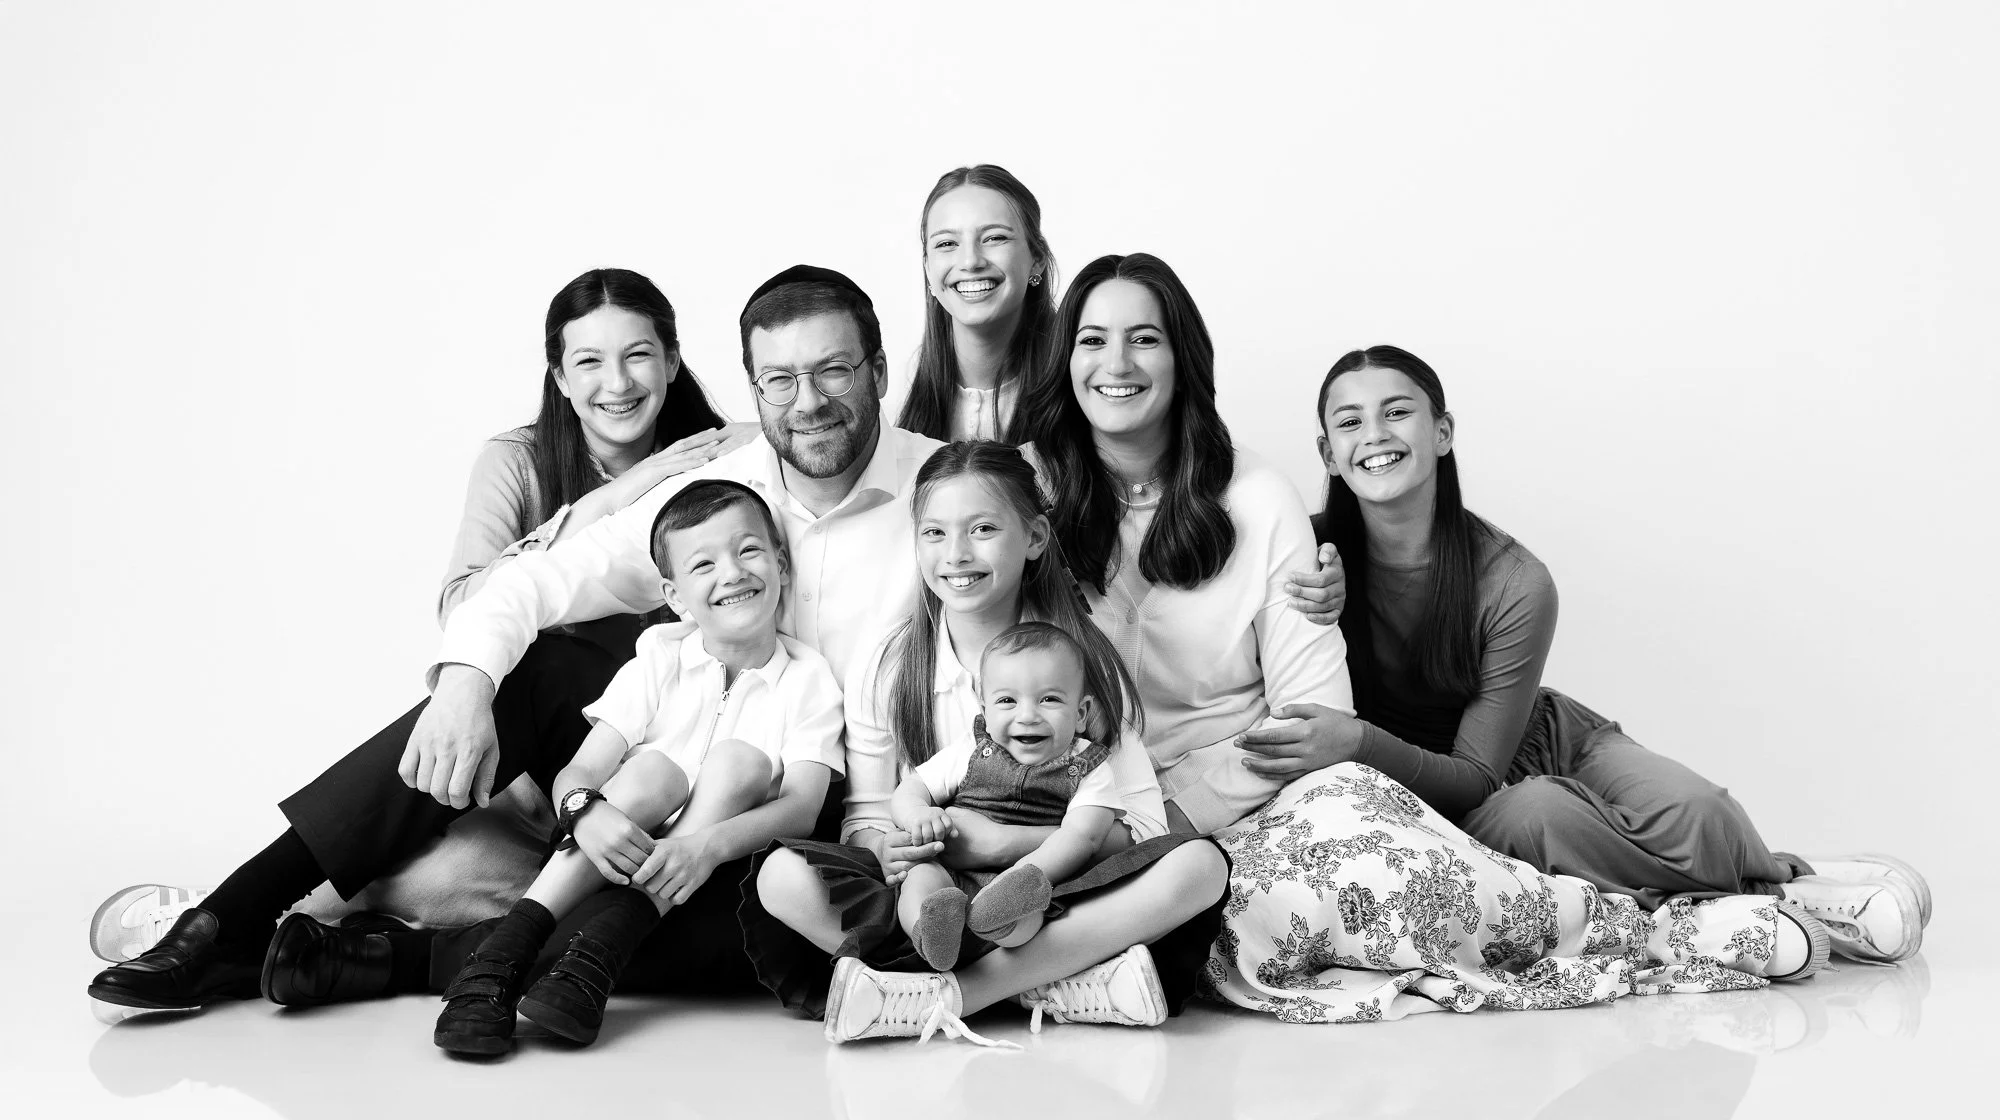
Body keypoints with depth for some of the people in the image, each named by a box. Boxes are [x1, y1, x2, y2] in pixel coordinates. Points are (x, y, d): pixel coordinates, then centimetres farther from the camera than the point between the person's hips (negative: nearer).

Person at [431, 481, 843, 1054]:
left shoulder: (809, 678, -1)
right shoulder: (660, 658, 2)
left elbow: (801, 807, -14)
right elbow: (579, 769, -7)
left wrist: (701, 845, -33)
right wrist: (586, 811, -33)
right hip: (629, 853, 0)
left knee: (740, 760, -24)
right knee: (654, 770, -28)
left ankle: (596, 959, -35)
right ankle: (499, 958, -37)